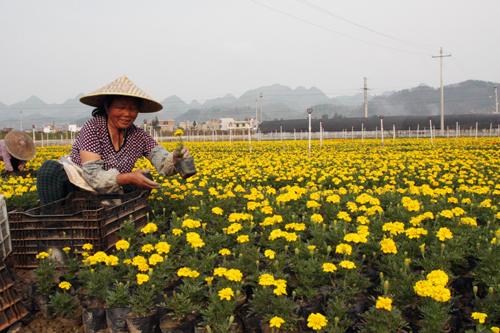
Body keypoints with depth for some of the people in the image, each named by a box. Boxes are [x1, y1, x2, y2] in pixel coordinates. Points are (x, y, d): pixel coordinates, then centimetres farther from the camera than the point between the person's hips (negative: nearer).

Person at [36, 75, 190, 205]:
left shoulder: (140, 137, -4)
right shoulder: (92, 129, -17)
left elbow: (163, 164, -15)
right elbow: (93, 176, -24)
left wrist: (174, 160, -40)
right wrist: (128, 178, -38)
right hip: (75, 186, -4)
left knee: (146, 179, -14)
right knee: (51, 169, -31)